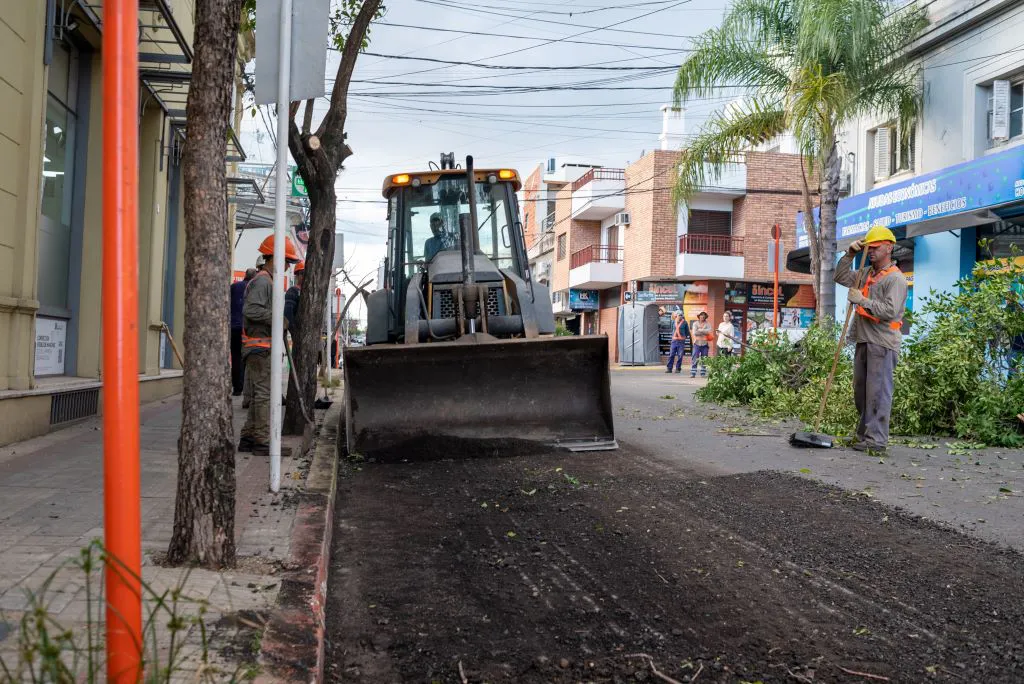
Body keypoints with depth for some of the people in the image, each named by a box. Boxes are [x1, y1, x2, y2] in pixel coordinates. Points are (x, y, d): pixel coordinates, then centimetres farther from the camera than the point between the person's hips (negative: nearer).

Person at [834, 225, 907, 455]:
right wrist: (849, 255, 12)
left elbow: (890, 311, -19)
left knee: (877, 392, -9)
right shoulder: (867, 275, 19)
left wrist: (862, 301, -16)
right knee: (860, 390, 13)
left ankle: (876, 440, -7)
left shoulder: (895, 278, -8)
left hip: (882, 343, -9)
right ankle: (864, 434, 22)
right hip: (863, 340, 9)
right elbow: (840, 277, 24)